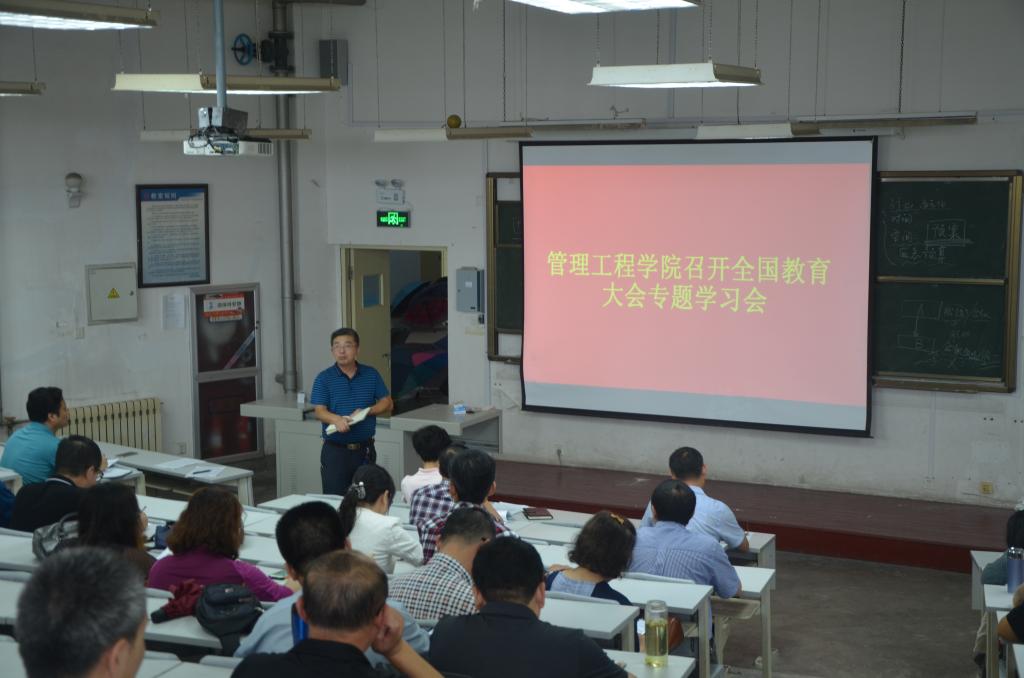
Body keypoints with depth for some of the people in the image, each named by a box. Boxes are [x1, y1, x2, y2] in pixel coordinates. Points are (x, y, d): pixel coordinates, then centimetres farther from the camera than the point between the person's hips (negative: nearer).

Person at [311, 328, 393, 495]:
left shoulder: (371, 375, 6)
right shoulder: (323, 379, -1)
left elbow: (387, 403, 7)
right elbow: (319, 411, -9)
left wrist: (366, 411, -12)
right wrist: (337, 419, -31)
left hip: (365, 449, 2)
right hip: (335, 450, -2)